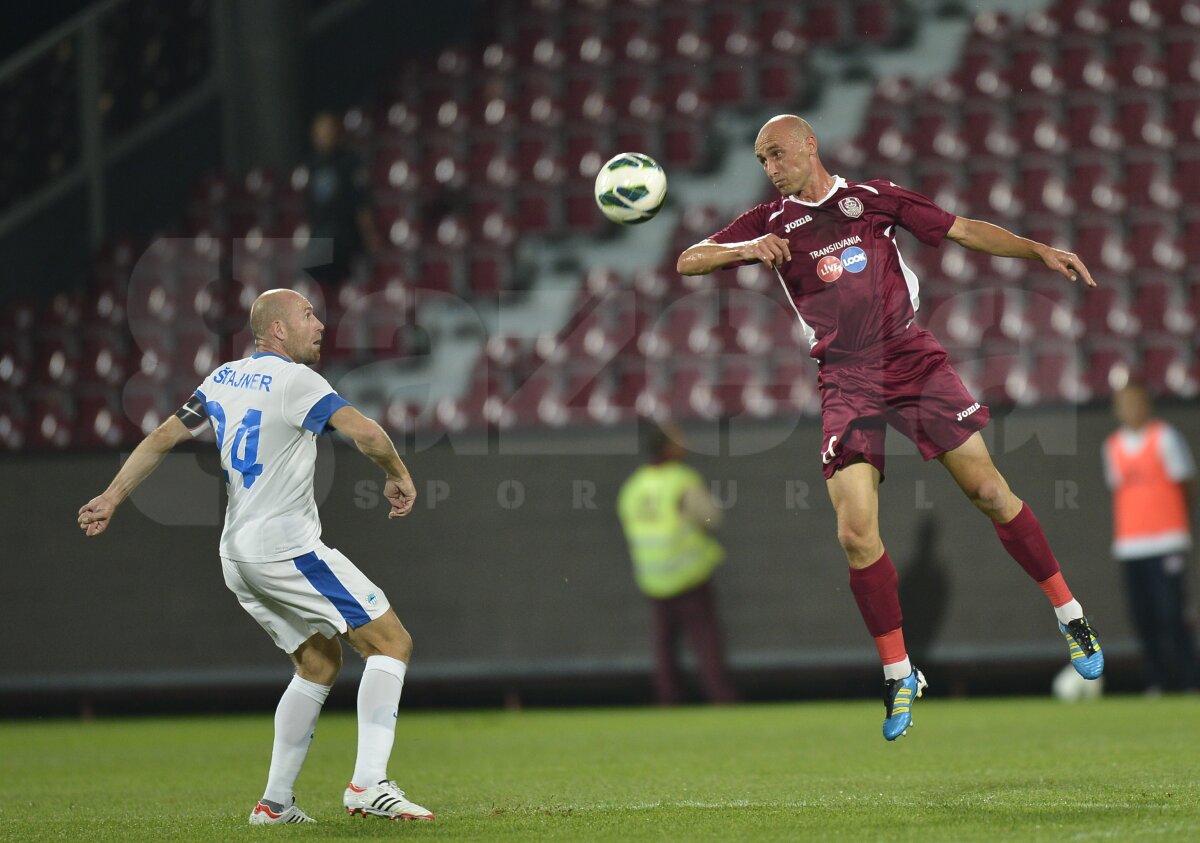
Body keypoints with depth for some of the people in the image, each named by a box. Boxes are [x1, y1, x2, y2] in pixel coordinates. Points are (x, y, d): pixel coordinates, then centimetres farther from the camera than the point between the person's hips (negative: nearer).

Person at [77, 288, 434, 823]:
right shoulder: (293, 380, -10)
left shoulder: (224, 378, 15)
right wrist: (398, 476, -3)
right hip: (287, 548, -9)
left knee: (319, 664, 20)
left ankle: (275, 801, 14)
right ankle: (368, 784, -18)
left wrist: (112, 497, 23)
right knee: (391, 643, -7)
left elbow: (163, 438, 18)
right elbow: (365, 432, -20)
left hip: (239, 558, 9)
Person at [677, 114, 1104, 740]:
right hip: (845, 380, 1)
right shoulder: (769, 223, 11)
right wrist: (746, 249, -13)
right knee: (856, 535, -11)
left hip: (911, 360, -1)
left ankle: (1070, 617, 9)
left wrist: (1040, 252, 1)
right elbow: (688, 262, 6)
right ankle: (898, 674, 3)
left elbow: (964, 230, 11)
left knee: (989, 492, -7)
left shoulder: (874, 197, 9)